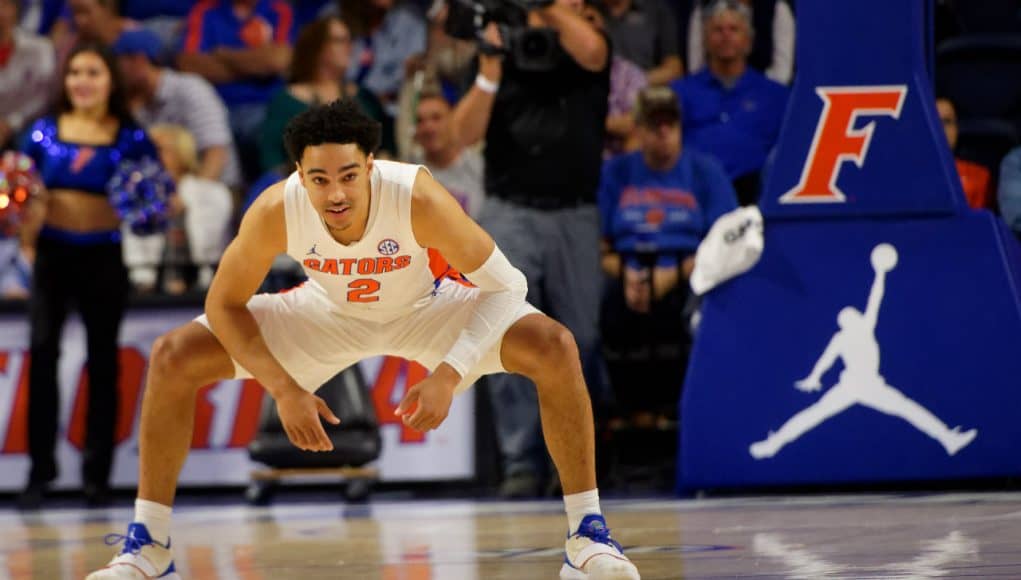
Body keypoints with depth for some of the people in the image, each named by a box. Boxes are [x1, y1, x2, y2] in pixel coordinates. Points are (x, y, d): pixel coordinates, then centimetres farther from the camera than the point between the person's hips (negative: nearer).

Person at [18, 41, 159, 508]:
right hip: (53, 252, 1)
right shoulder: (44, 132, 5)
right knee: (43, 350, -10)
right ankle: (40, 467, -4)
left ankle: (96, 472, 12)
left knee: (102, 359, 5)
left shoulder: (131, 139, -1)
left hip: (104, 256, -1)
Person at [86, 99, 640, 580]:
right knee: (173, 358, -14)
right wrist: (284, 389, -27)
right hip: (326, 313, 2)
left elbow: (504, 284, -27)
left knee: (555, 348, -27)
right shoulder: (275, 211, -32)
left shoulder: (418, 197, -38)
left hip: (427, 308, -2)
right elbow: (224, 305, -17)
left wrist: (449, 375, -37)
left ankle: (588, 535, -12)